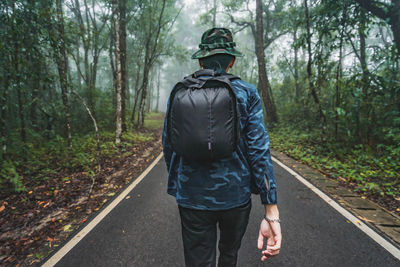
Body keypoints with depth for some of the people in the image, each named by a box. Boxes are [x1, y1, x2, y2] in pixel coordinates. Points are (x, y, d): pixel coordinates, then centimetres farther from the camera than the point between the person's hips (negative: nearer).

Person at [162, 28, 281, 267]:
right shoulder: (247, 94, -6)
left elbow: (168, 145, 3)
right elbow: (259, 151, -14)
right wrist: (272, 213, -12)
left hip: (193, 196, 0)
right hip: (236, 195, 1)